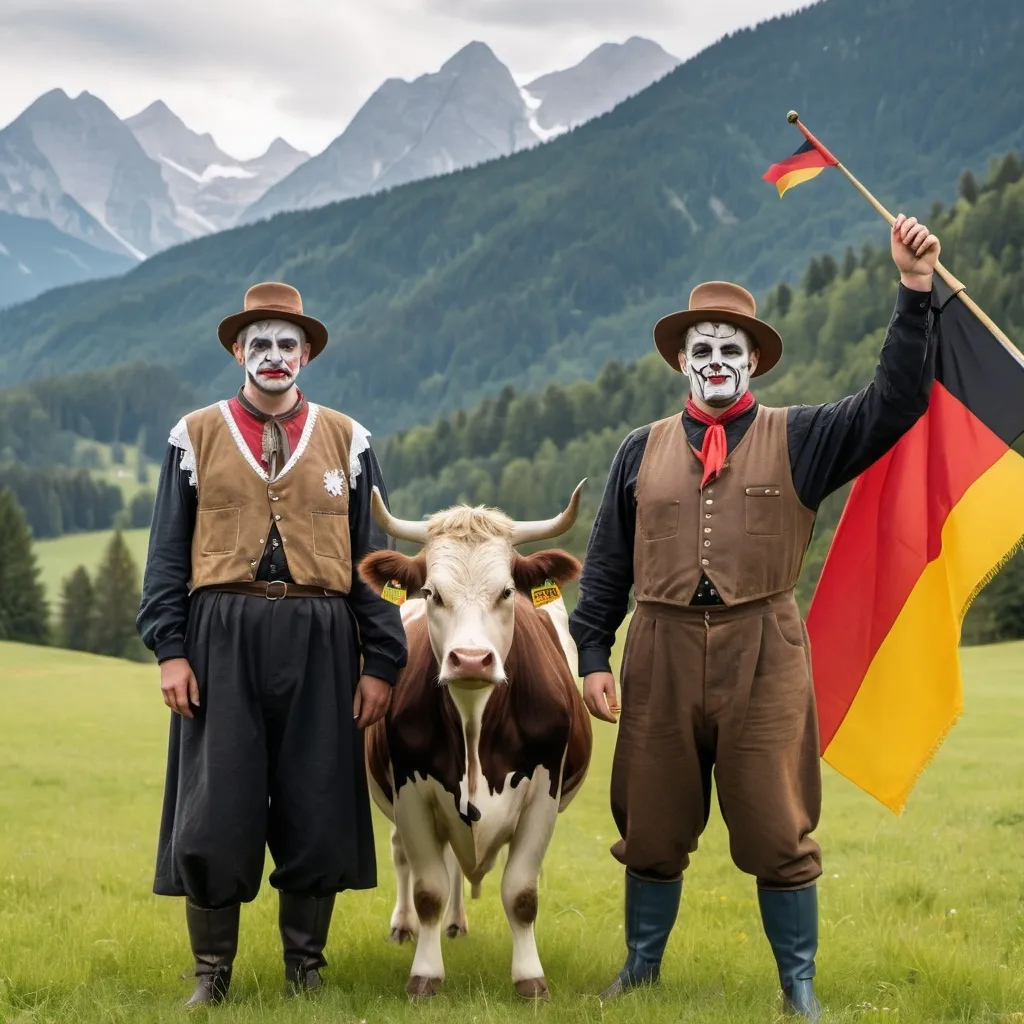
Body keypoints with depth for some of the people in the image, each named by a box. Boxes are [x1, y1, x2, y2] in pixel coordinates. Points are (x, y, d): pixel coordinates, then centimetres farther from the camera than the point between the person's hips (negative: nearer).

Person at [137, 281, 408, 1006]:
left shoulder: (346, 440, 10)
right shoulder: (197, 436, 8)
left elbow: (373, 558, 9)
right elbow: (168, 553, 6)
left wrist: (381, 662, 2)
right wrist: (170, 650, -4)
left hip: (319, 642, 1)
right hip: (221, 639, -1)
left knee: (316, 810, 4)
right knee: (215, 810, -1)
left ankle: (306, 966, 18)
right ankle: (212, 970, 13)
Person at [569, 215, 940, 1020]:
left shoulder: (798, 439, 6)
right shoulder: (643, 452, 12)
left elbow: (895, 403, -5)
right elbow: (607, 563, 12)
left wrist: (915, 289, -12)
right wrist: (592, 656, 5)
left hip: (763, 653, -2)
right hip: (662, 652, 2)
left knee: (777, 829, 1)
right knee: (651, 826, 10)